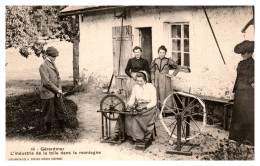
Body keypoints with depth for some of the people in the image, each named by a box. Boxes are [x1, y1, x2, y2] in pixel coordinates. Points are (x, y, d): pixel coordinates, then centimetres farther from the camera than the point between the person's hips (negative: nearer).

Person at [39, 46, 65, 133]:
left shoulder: (53, 64, 11)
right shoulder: (43, 66, -16)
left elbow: (58, 77, 14)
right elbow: (46, 82, -21)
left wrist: (59, 89, 0)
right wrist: (57, 90, -14)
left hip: (55, 93, 8)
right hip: (48, 94, -8)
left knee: (59, 112, 13)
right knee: (49, 113, 4)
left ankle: (62, 129, 25)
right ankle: (48, 131, 19)